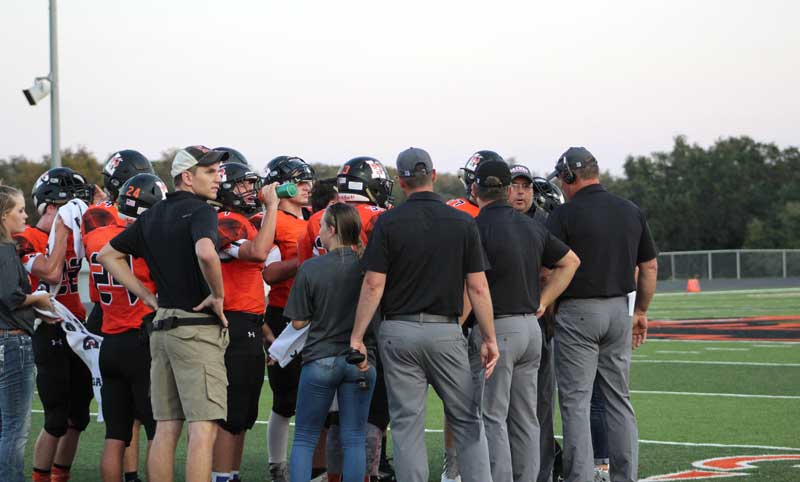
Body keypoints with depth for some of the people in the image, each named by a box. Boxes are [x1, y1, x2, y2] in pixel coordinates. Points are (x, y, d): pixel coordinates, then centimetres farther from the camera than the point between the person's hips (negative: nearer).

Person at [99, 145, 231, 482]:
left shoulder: (152, 216, 14)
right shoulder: (200, 211, -10)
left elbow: (109, 255, 22)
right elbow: (206, 253, -30)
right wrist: (217, 295, -14)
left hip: (162, 327, 8)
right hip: (198, 327, -8)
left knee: (166, 429, 10)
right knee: (204, 426, -7)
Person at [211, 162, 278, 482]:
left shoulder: (242, 224, 19)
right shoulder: (225, 223, -13)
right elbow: (259, 252, -29)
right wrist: (272, 205, -23)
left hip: (249, 327, 10)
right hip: (235, 326, -10)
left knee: (244, 414, 15)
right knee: (231, 412, -7)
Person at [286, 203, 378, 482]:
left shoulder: (311, 268, -9)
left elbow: (298, 322, -4)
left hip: (320, 360, -1)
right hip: (360, 361, 1)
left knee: (304, 438, 9)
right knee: (354, 440, 7)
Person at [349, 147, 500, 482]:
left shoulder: (388, 223, -4)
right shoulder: (463, 223, 0)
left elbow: (374, 285, -7)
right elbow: (477, 288, -1)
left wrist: (357, 337, -2)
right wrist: (489, 338, 5)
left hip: (399, 331, -1)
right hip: (446, 331, 1)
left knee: (407, 423, 3)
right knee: (466, 419, 10)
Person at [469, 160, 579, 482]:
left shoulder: (478, 229, -12)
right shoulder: (532, 227, 10)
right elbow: (570, 262, 21)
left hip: (496, 329, -7)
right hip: (531, 327, 7)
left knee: (492, 418, -3)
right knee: (525, 418, 11)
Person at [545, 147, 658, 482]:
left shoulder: (563, 216, -9)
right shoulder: (631, 212, 7)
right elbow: (649, 267, 12)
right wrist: (640, 311, 21)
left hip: (578, 313, -5)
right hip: (619, 311, 5)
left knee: (576, 402, -1)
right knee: (619, 399, 12)